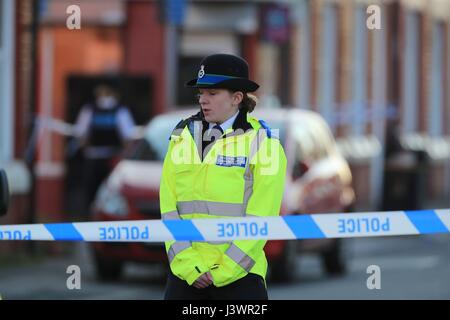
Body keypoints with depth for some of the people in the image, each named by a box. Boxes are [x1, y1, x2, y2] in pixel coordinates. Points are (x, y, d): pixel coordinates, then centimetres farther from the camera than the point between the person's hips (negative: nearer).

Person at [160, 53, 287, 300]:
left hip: (239, 272, -4)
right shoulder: (183, 137, 12)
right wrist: (187, 263, -8)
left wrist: (226, 269, -12)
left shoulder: (262, 142, 0)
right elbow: (168, 204, 4)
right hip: (185, 270, 4)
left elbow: (261, 215, -7)